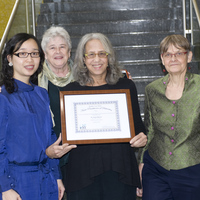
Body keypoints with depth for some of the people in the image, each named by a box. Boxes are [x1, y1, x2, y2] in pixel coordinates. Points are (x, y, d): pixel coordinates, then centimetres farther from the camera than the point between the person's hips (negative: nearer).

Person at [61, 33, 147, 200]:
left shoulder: (126, 86, 10)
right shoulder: (71, 90, 7)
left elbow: (137, 124, 14)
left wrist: (142, 138, -7)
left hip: (120, 170, 1)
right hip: (82, 172, 0)